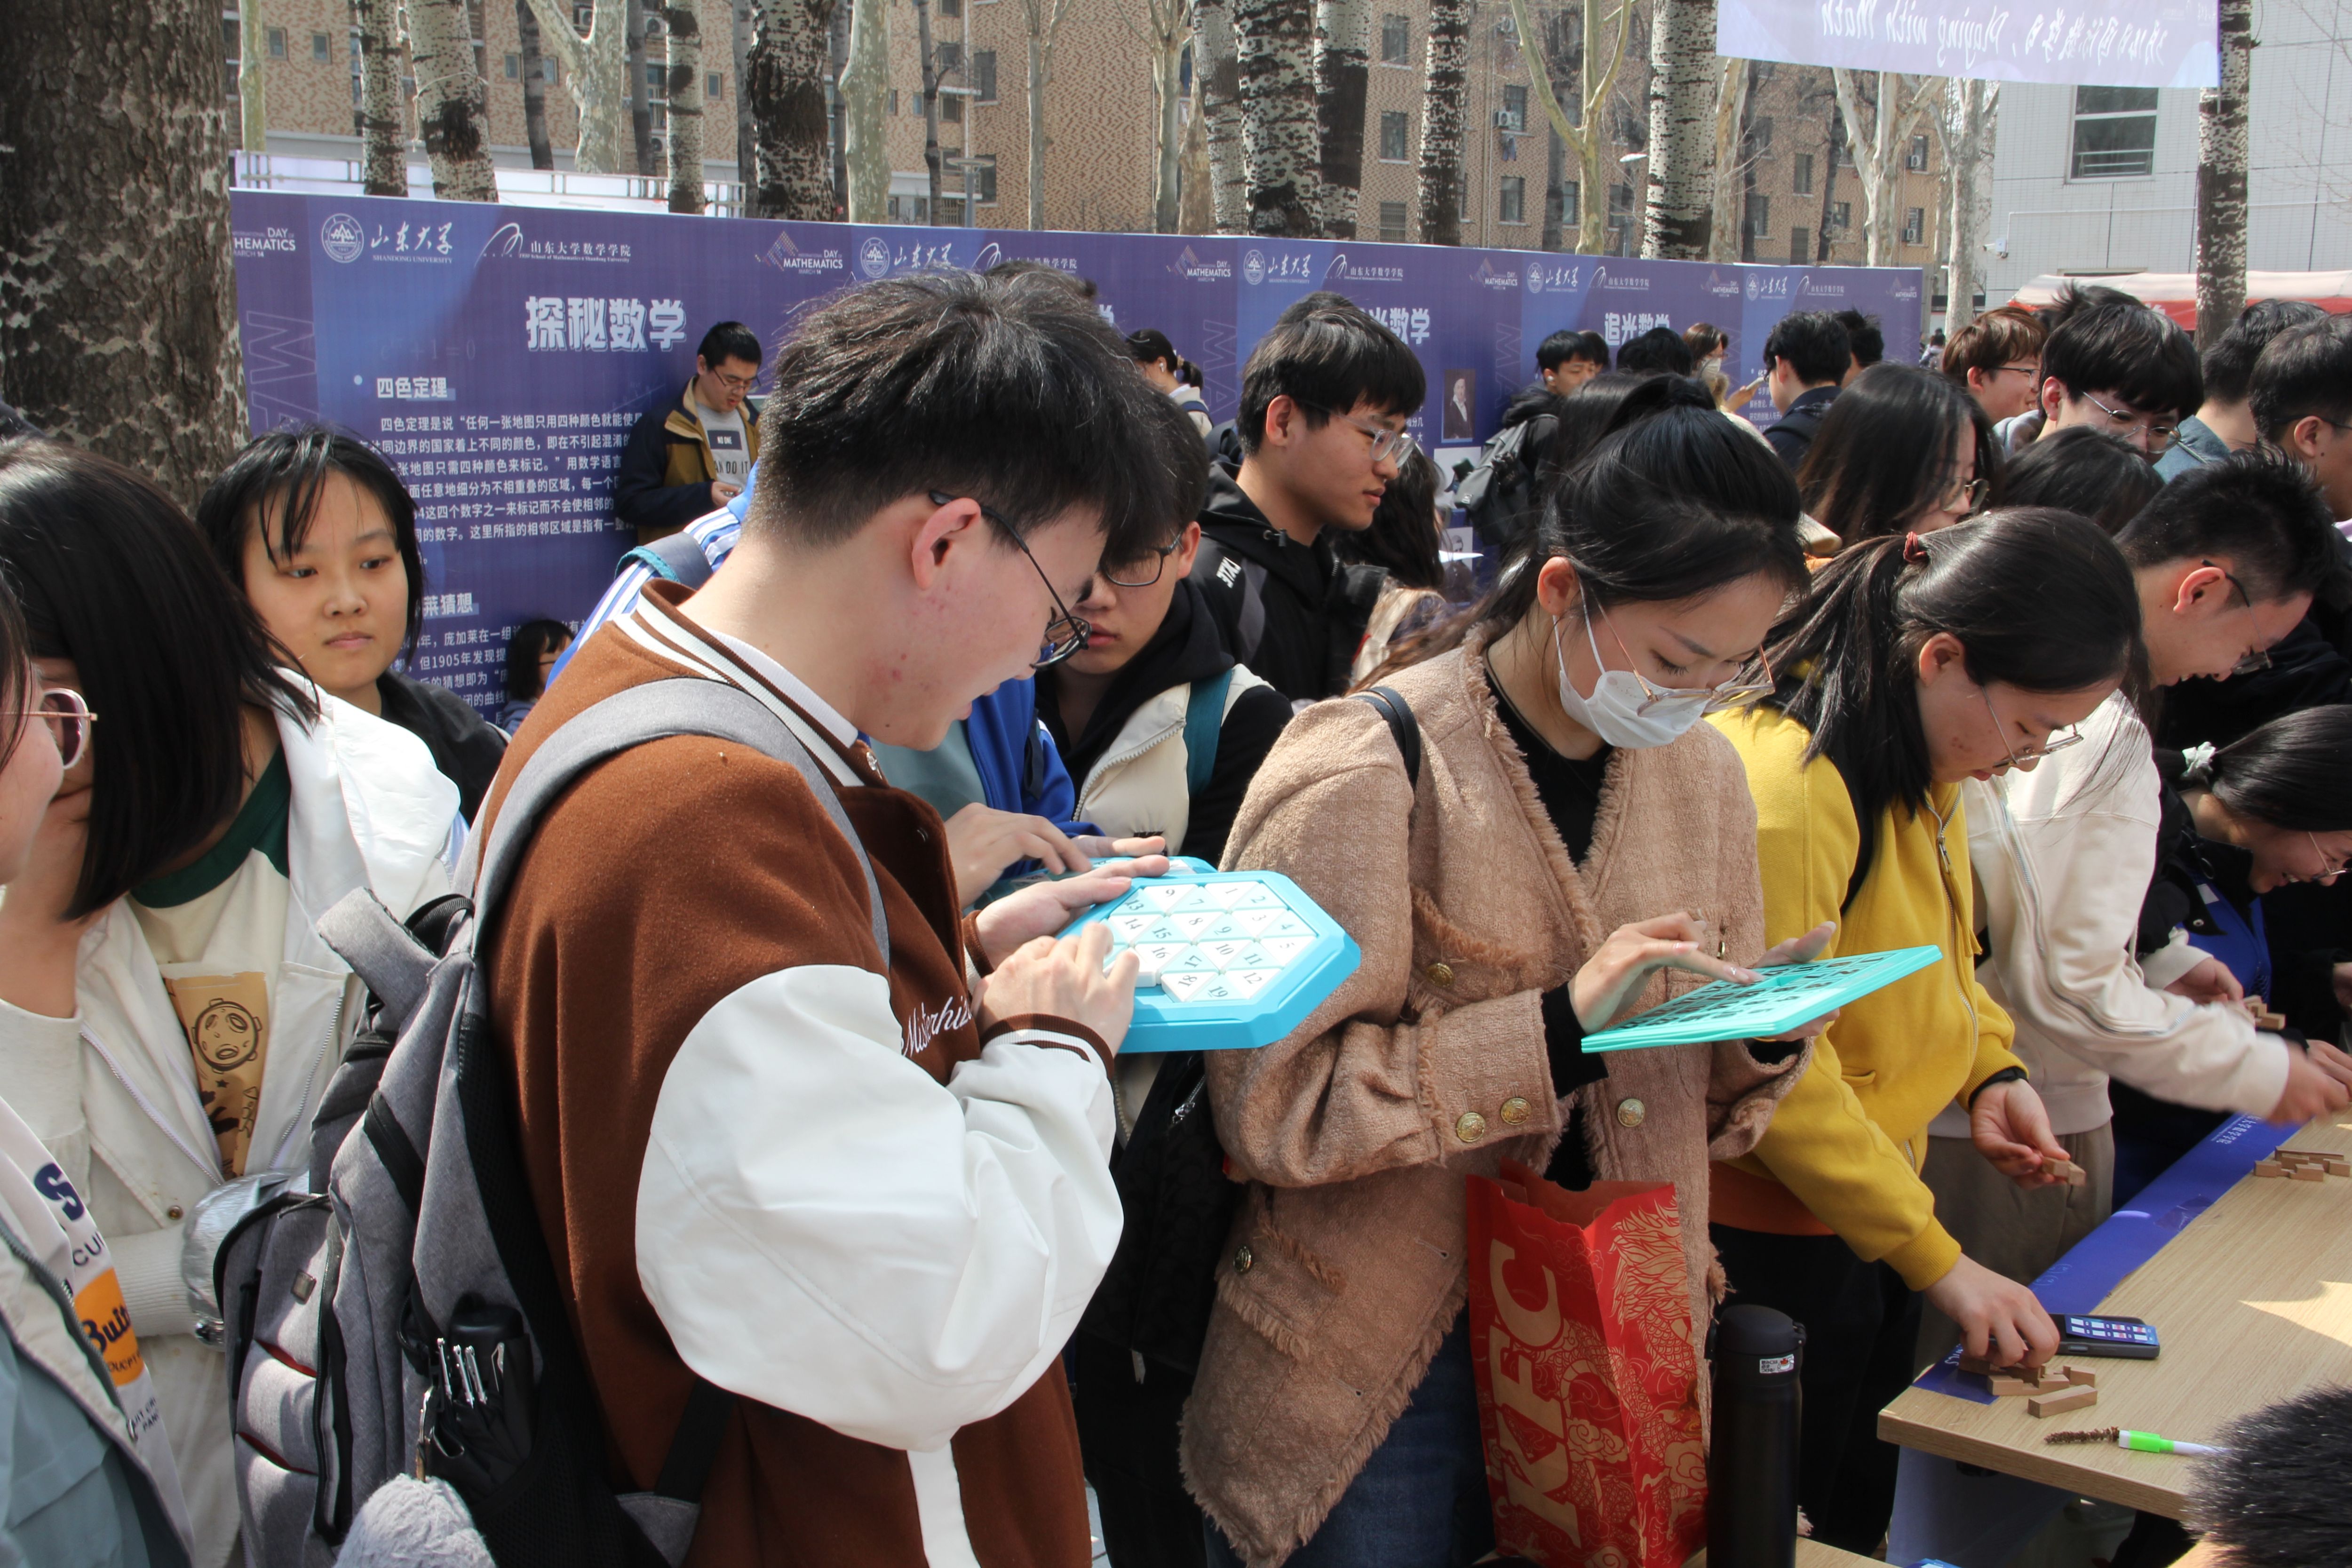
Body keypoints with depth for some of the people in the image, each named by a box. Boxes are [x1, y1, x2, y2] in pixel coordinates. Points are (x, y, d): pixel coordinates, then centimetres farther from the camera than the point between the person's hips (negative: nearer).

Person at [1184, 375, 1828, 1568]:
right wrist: (1557, 1026, -27)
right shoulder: (1364, 775, -16)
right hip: (1378, 1379, -5)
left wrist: (1767, 1035, -9)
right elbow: (1270, 1103, -21)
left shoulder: (1701, 770, 4)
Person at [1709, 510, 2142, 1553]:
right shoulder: (1785, 782, -27)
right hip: (1773, 1242, -9)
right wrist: (1939, 1263, -19)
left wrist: (1990, 1068, 0)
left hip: (1872, 1207, 9)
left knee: (1858, 1508, 22)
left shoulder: (1921, 766, 3)